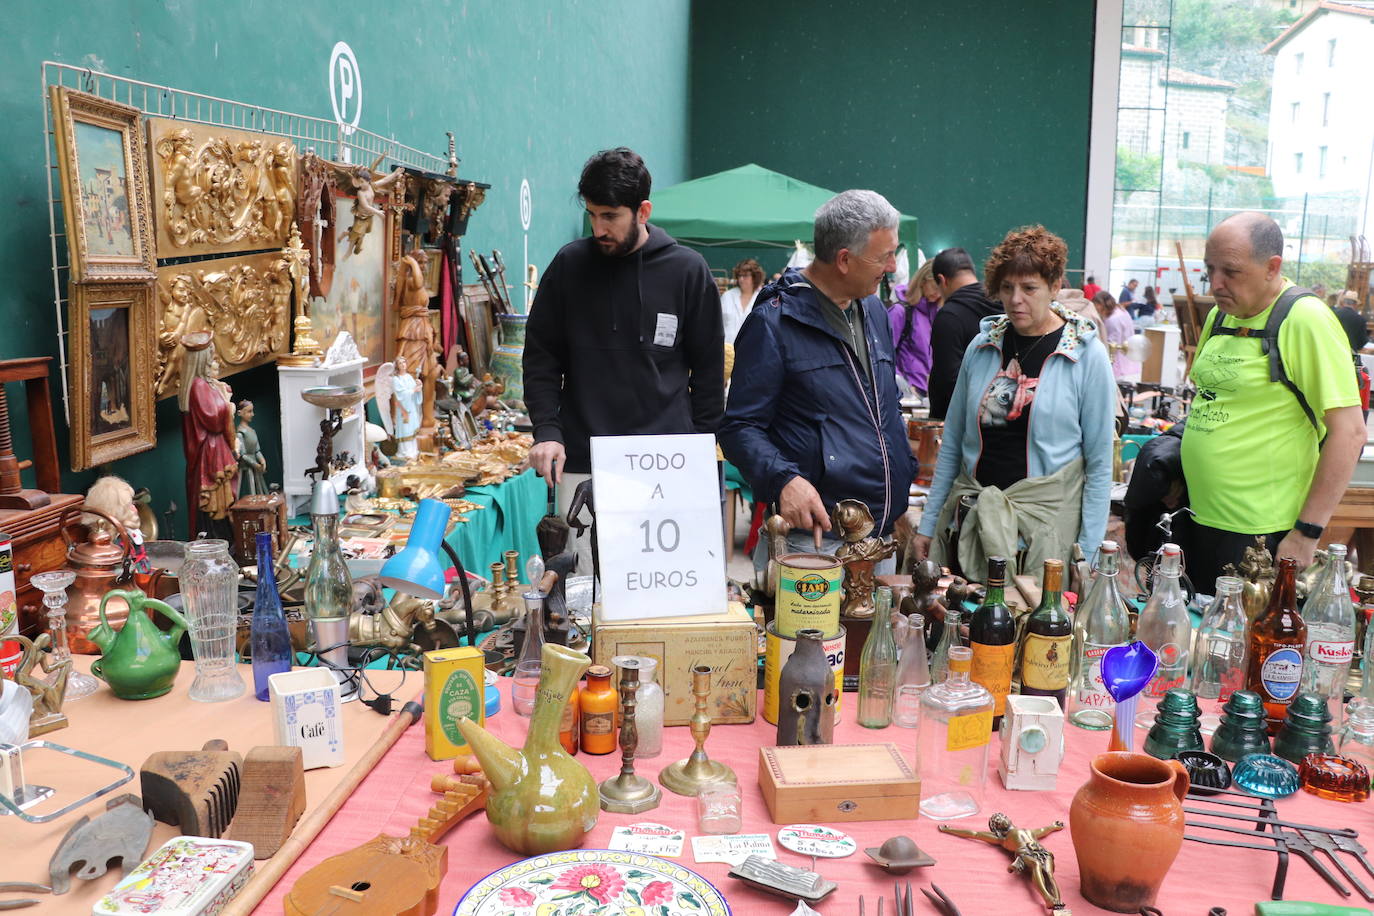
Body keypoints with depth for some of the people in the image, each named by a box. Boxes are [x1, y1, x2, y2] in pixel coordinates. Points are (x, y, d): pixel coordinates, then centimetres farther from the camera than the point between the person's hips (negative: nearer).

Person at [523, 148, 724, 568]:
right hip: (582, 464, 1)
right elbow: (541, 355, 8)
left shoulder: (688, 270, 1)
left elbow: (709, 368, 7)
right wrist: (547, 430, -5)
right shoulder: (570, 264, 4)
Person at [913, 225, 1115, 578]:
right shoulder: (983, 347, 6)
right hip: (969, 515, 4)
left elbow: (1099, 464, -5)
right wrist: (928, 523, 9)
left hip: (1045, 518, -3)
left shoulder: (1088, 356, -5)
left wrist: (1087, 553, -9)